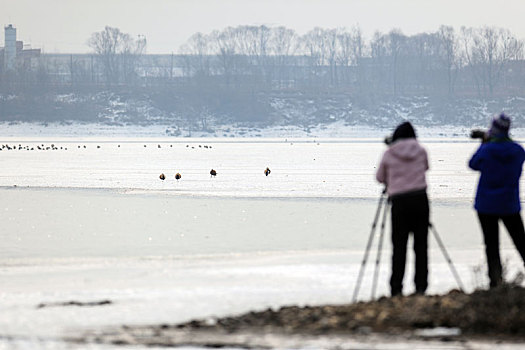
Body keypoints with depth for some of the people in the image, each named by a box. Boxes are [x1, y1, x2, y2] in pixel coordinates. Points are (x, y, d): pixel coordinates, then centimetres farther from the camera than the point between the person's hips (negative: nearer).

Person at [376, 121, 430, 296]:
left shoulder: (389, 154, 2)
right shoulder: (420, 151, 6)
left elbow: (380, 178, 14)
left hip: (399, 201, -1)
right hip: (420, 198, 1)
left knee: (399, 245, 1)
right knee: (421, 244, 5)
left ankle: (396, 288, -2)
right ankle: (421, 286, 2)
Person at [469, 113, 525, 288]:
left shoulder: (487, 150, -14)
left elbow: (473, 164, 3)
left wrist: (484, 144, 12)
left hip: (486, 205, -2)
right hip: (510, 206, 2)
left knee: (491, 245, 3)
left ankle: (495, 281, -1)